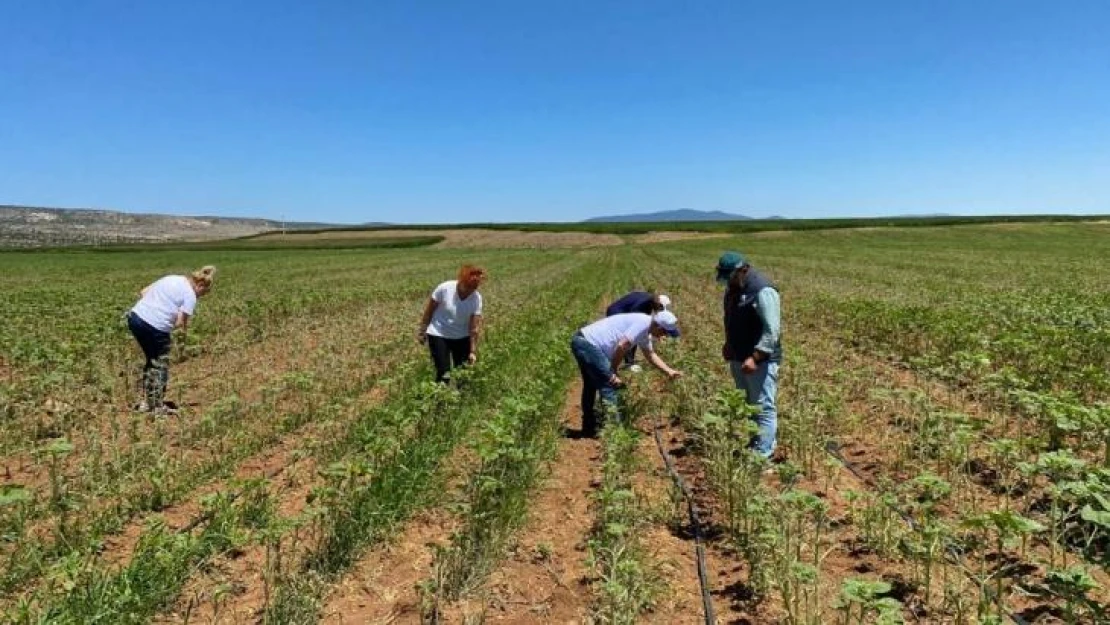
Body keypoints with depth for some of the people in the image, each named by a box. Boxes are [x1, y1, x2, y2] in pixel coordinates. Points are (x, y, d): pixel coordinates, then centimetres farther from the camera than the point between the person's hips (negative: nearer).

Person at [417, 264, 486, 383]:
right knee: (443, 373, -8)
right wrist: (422, 330, -1)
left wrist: (473, 351, -15)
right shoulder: (445, 288, -22)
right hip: (438, 335, -3)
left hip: (461, 337, 3)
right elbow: (429, 310, -8)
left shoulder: (476, 298, -15)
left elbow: (474, 328, -13)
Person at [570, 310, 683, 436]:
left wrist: (669, 371, 21)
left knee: (591, 386, 21)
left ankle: (589, 428, 31)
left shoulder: (646, 332, 14)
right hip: (588, 344, -11)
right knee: (609, 385, -7)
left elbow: (651, 355, 27)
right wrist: (613, 373, -11)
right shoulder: (643, 323, -17)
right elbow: (621, 346, -22)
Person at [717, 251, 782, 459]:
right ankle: (753, 443, 28)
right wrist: (729, 344, 16)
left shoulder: (762, 290, -20)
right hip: (739, 357, 9)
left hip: (760, 360, -9)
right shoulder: (734, 287, 9)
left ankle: (762, 453, 3)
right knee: (748, 405, 17)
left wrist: (755, 357, -26)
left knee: (763, 408, -3)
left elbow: (772, 330, -23)